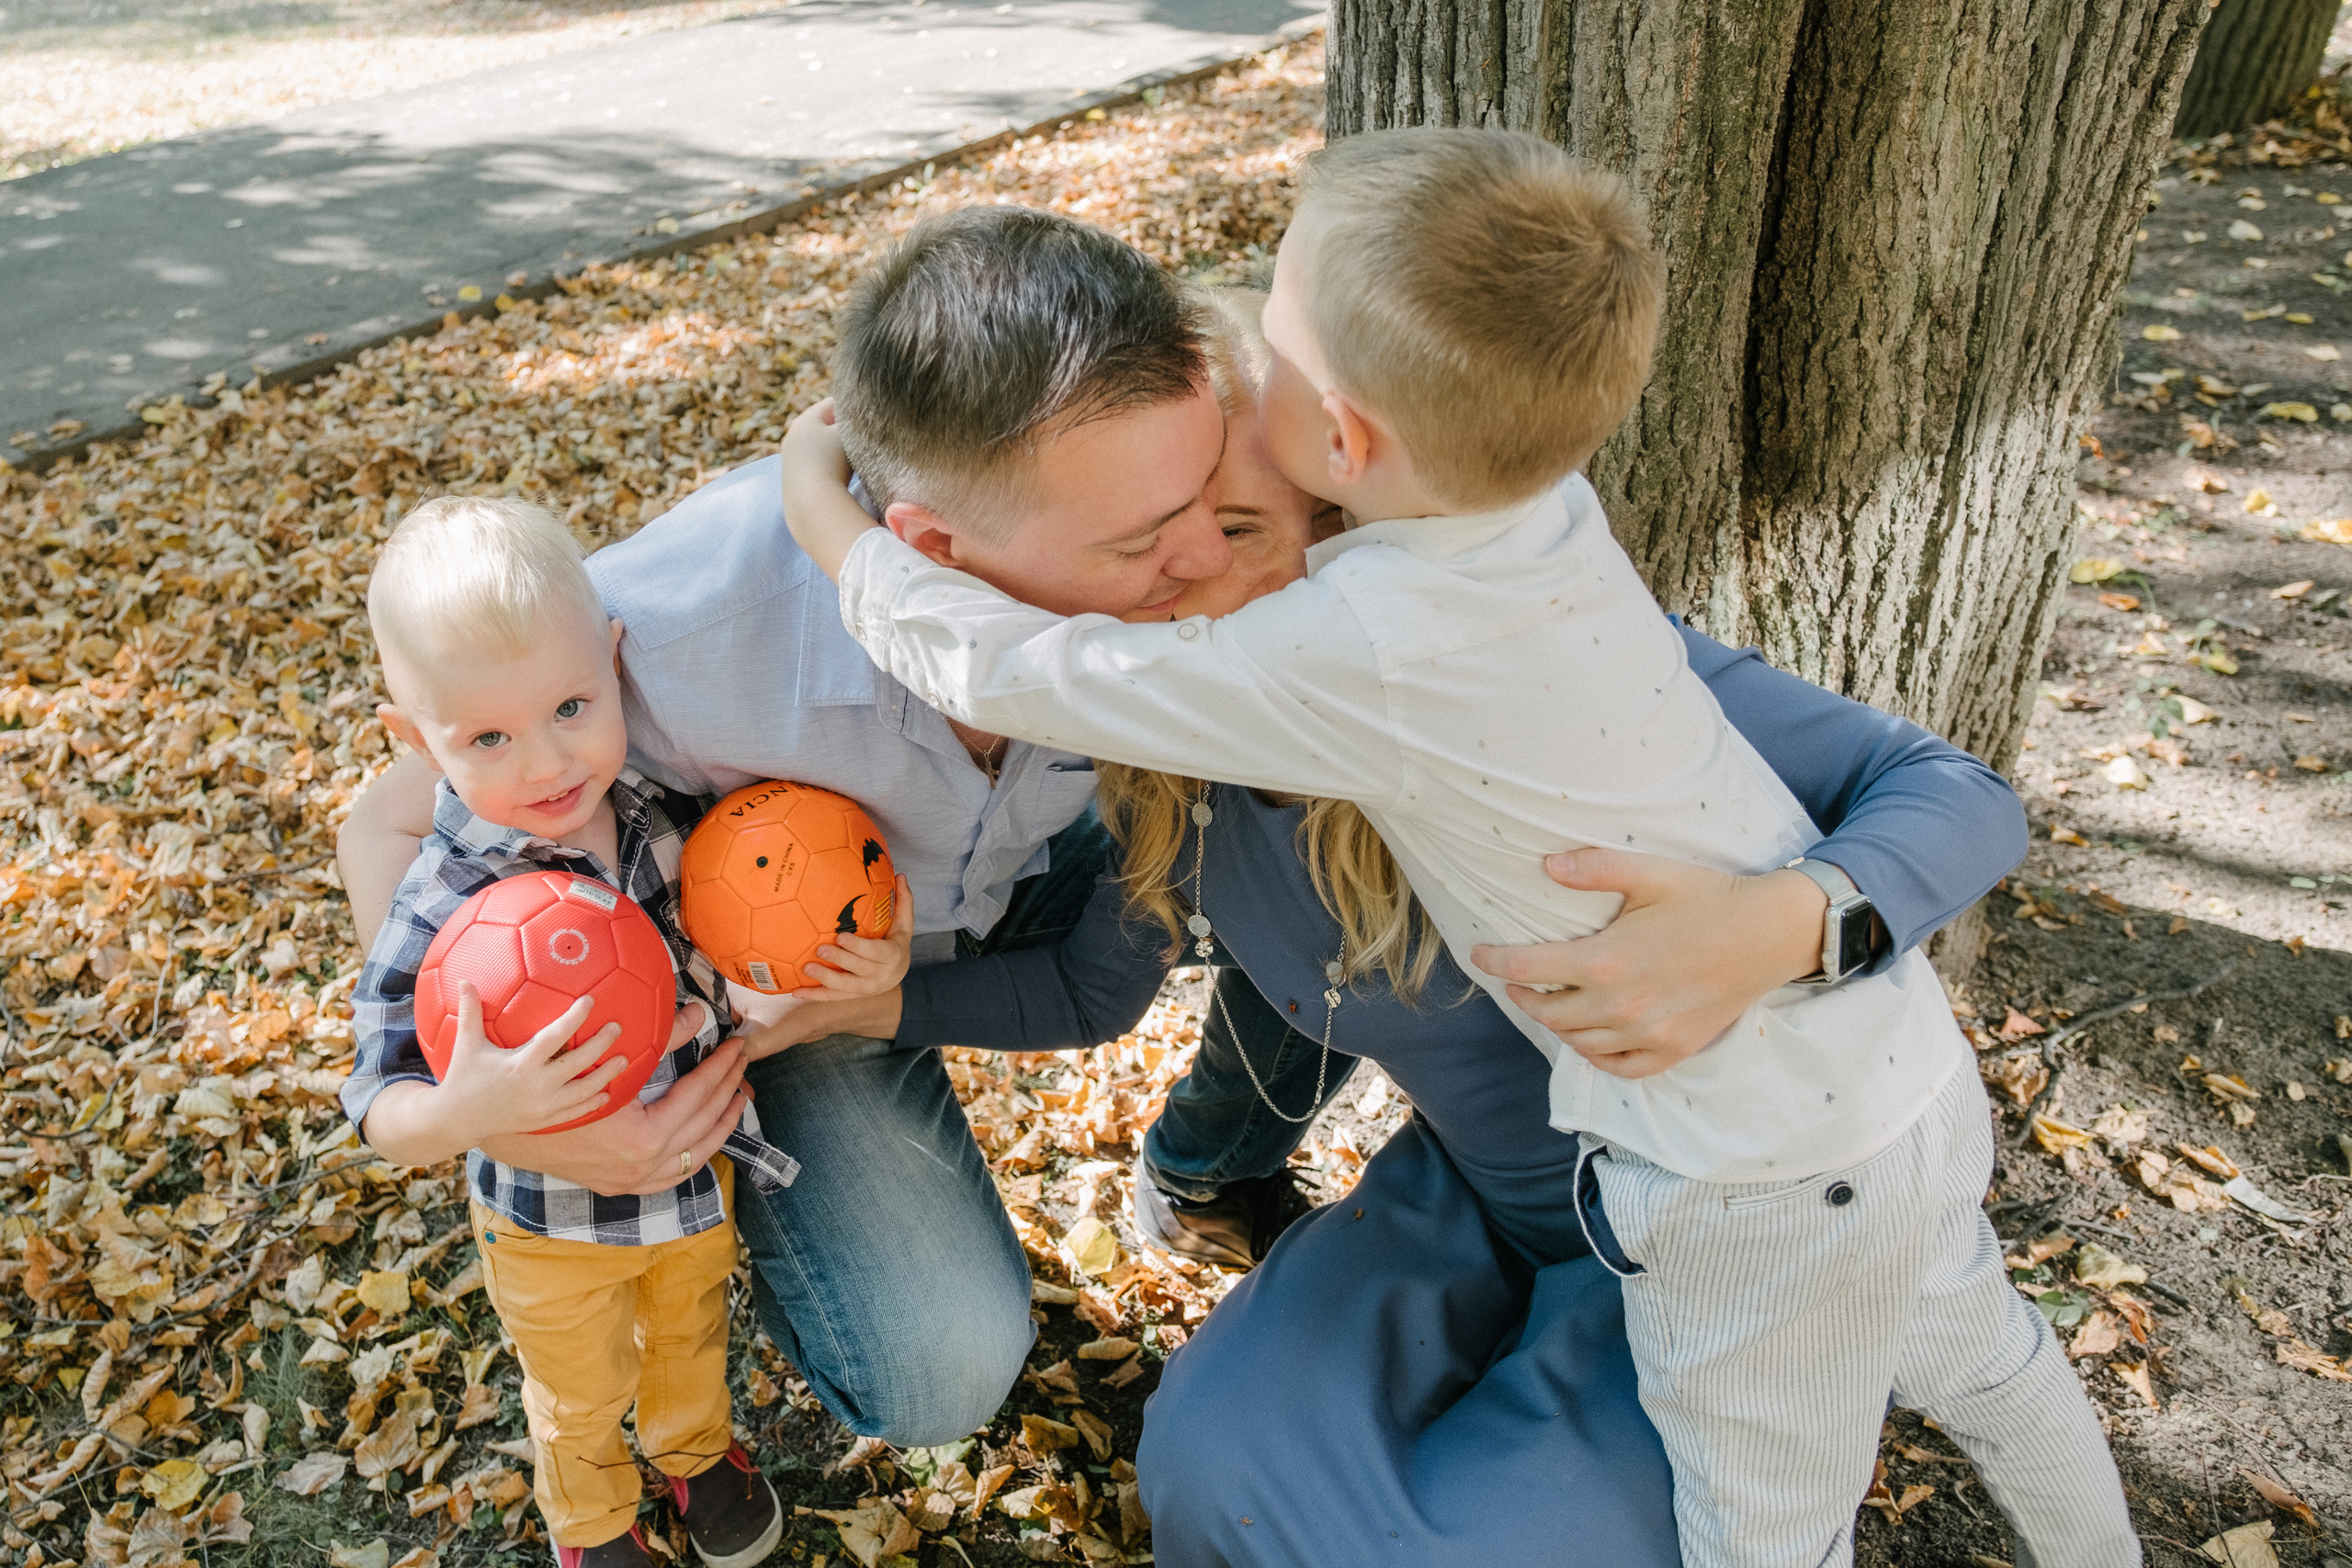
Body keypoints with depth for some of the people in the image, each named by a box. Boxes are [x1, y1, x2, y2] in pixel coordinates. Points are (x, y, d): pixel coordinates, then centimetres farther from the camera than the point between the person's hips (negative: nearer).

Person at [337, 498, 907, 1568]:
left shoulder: (667, 809, -21)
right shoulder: (444, 909, -33)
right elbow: (379, 1105, -28)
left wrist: (863, 964, -24)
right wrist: (463, 1110, -51)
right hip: (555, 1229, -3)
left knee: (692, 1335, 33)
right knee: (579, 1396, 27)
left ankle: (695, 1449, 65)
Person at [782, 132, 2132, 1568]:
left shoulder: (1355, 658, -29)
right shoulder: (1547, 502, -6)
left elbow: (1015, 675, -21)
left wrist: (827, 516, -6)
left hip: (1763, 1188, -8)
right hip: (1915, 1065, 8)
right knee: (1974, 1350, 34)